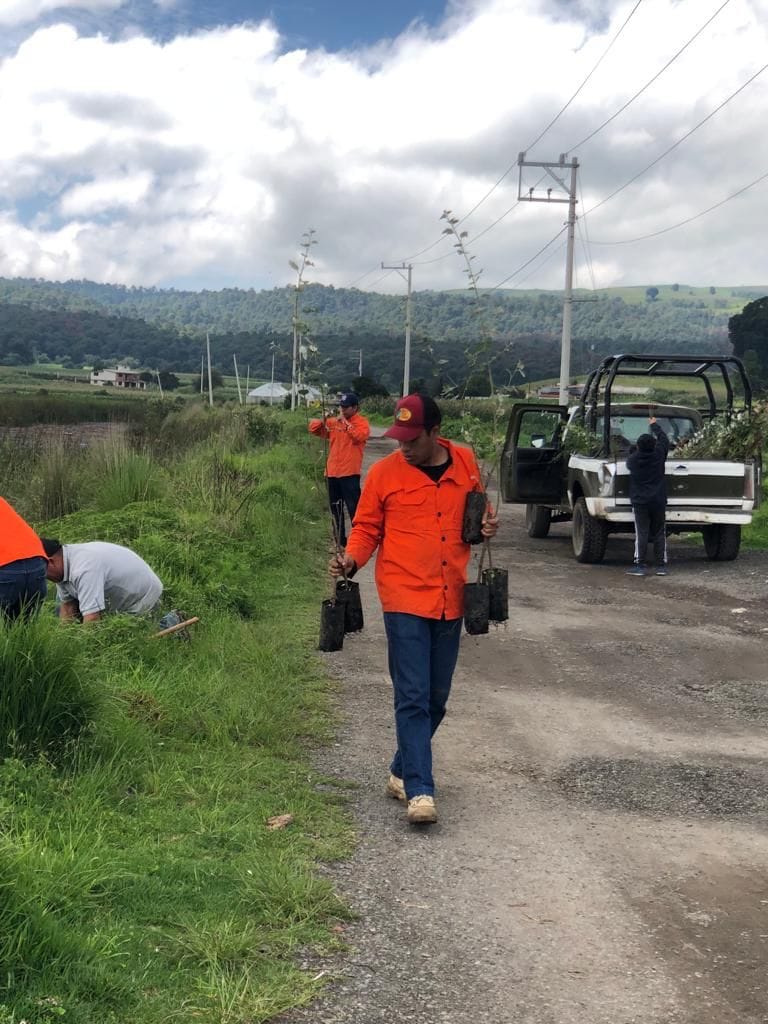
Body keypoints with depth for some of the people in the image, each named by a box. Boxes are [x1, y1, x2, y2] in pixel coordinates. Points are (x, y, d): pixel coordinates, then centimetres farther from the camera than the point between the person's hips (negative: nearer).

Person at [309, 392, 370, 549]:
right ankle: (340, 542, 23)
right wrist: (322, 421, -7)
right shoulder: (333, 422, 12)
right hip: (332, 472, 6)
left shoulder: (362, 422, -2)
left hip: (350, 474, -6)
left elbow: (359, 436, -20)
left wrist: (346, 423, -14)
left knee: (354, 509, -7)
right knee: (335, 509, 13)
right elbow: (313, 428, 12)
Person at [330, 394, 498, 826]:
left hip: (451, 600, 4)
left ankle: (403, 771, 30)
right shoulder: (384, 473, -4)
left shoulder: (466, 463, 4)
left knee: (436, 698, 13)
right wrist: (352, 559, -17)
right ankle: (420, 790, -6)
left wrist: (487, 524, -3)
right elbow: (366, 528, 2)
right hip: (405, 599, -4)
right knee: (413, 697, -8)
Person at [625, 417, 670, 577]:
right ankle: (661, 566, 7)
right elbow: (664, 440, 13)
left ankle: (639, 565, -7)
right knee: (659, 534, 7)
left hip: (640, 502, -2)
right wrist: (654, 425, 27)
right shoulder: (659, 455, -3)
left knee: (641, 534, -2)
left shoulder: (633, 460, -7)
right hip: (658, 501, 2)